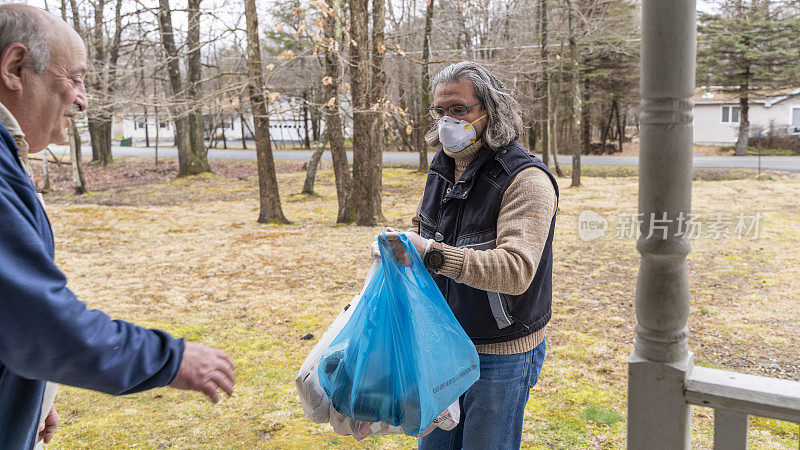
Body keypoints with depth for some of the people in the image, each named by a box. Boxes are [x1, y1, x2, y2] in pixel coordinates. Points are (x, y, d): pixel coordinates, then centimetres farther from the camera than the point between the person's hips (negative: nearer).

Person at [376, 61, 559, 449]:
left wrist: (432, 253, -42)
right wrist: (403, 241, -1)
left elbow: (516, 269, -33)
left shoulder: (526, 180, -21)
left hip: (500, 355, -7)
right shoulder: (443, 168, 4)